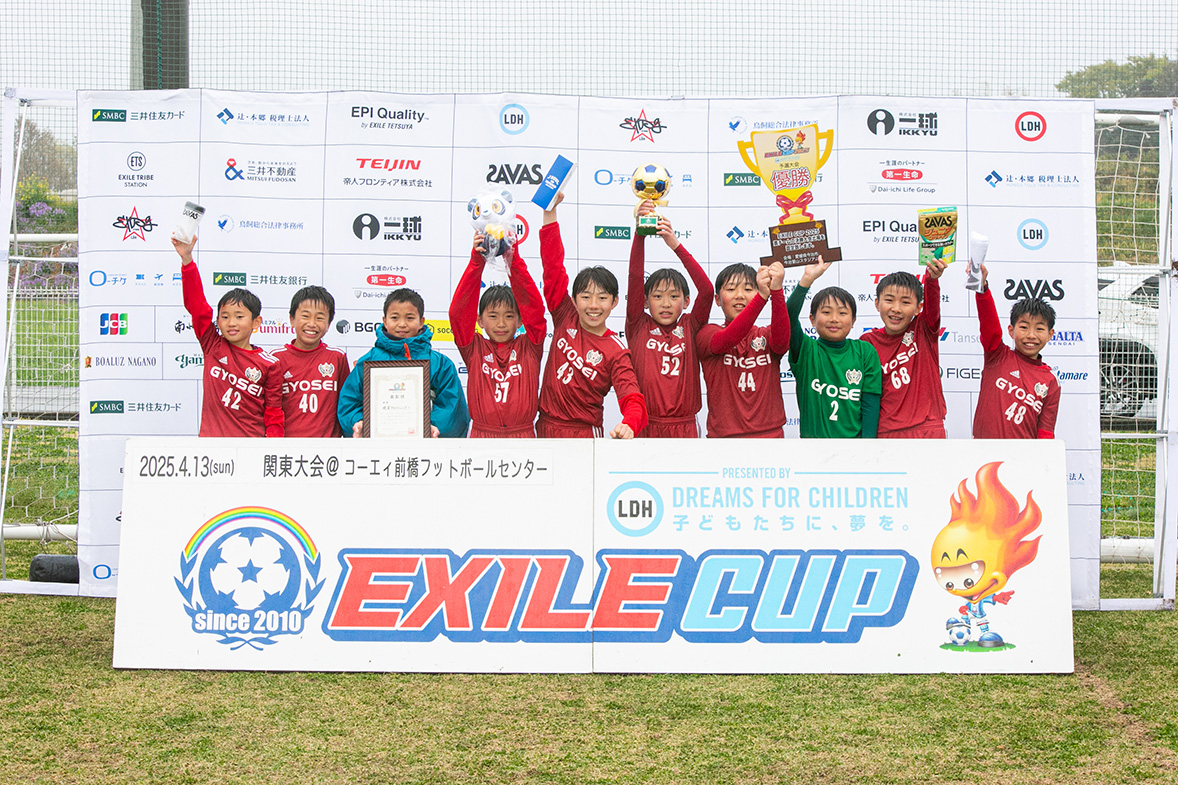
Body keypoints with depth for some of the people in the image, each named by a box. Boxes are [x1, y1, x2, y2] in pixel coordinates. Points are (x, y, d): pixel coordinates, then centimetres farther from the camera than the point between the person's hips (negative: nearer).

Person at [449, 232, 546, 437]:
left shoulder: (529, 348, 8)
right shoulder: (474, 349, 8)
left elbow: (534, 308, -3)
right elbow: (458, 312, -3)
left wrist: (514, 261, -11)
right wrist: (476, 263, -12)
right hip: (482, 434, 0)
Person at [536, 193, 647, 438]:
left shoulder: (616, 351, -9)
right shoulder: (566, 320, 1)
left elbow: (632, 398, -19)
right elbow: (553, 267, -1)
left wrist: (628, 425, -42)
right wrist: (550, 213, -5)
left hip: (584, 436, -3)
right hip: (545, 428, 4)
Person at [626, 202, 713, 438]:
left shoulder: (690, 328, 6)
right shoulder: (639, 327, 6)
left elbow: (707, 290, -7)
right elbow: (635, 279, -4)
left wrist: (676, 245, -12)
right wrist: (640, 234, -15)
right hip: (645, 427, 0)